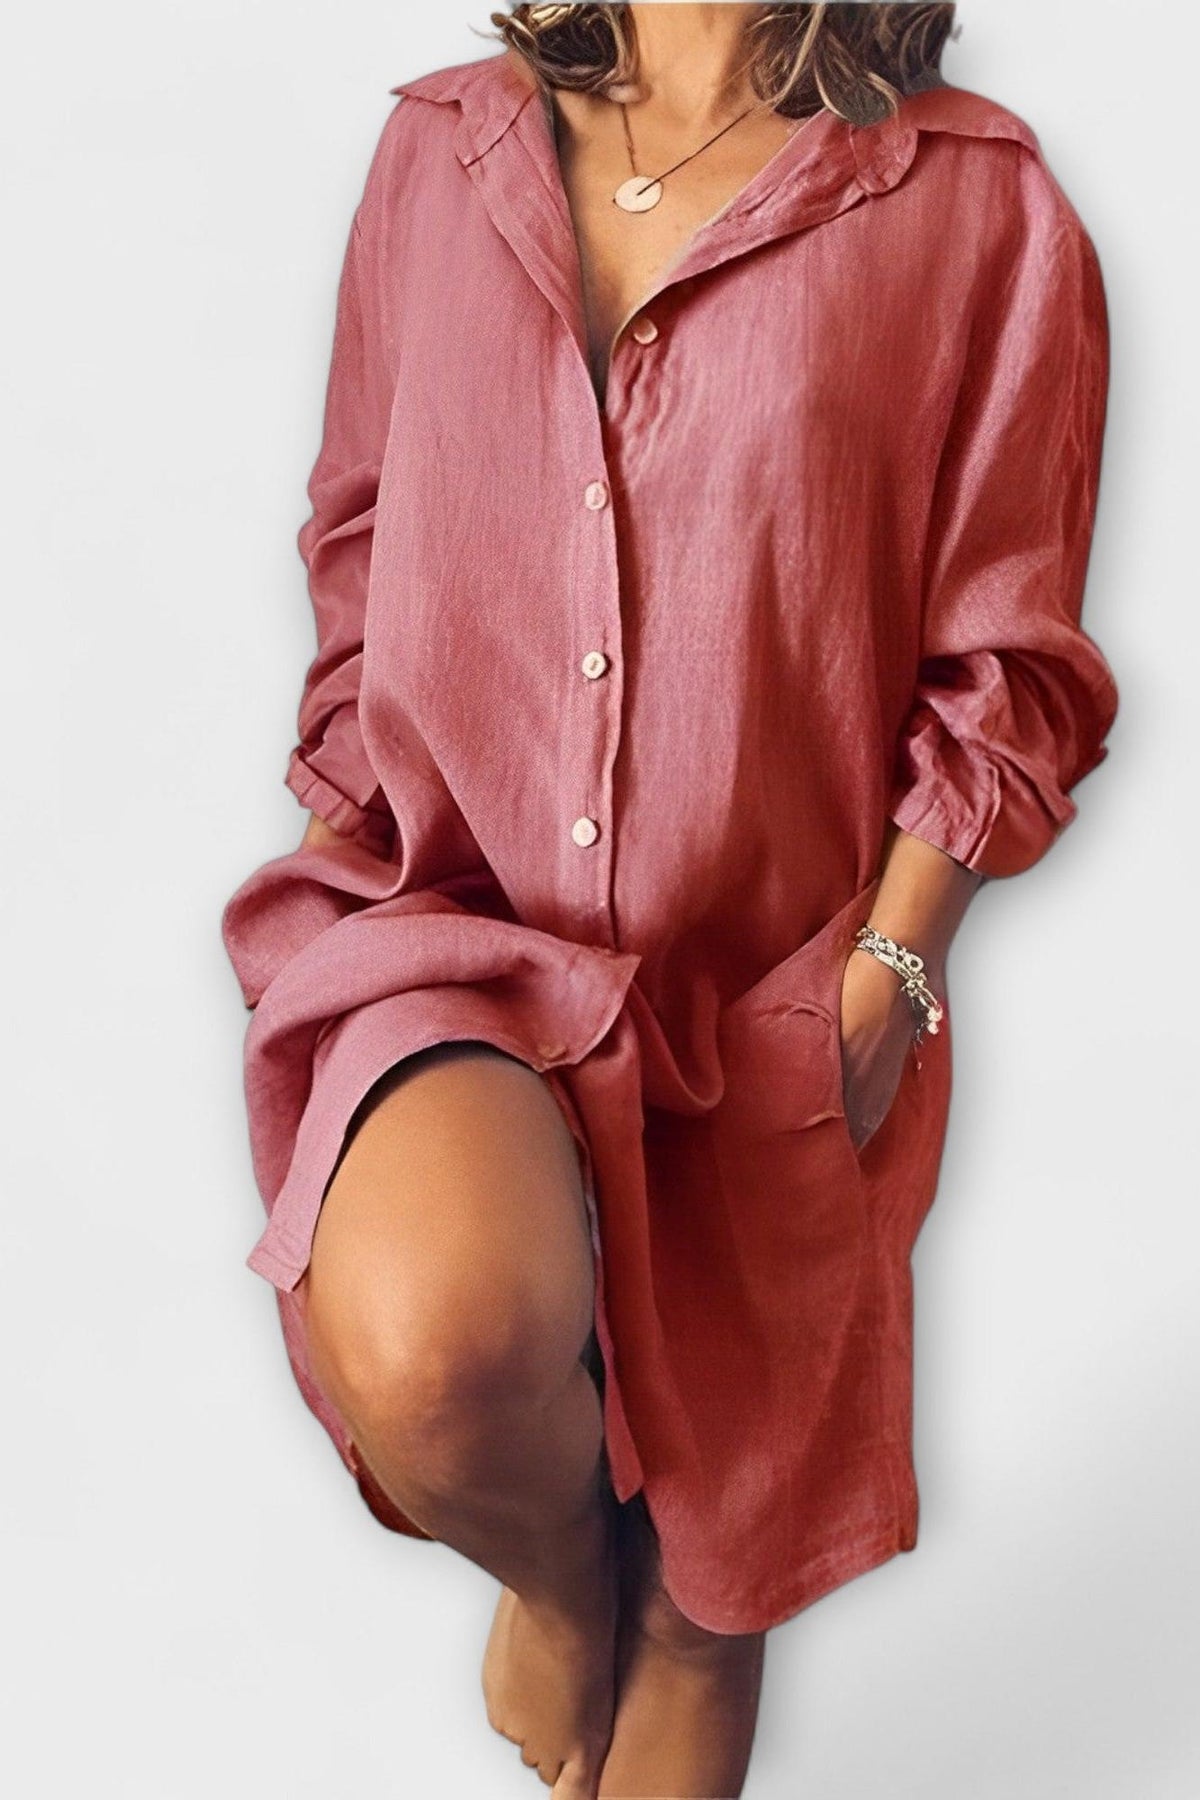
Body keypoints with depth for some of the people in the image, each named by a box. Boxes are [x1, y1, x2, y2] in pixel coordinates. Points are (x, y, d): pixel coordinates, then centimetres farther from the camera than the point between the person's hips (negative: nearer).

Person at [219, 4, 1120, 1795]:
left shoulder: (980, 210, -2)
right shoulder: (439, 148, 8)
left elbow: (1004, 675, -1)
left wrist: (880, 989, -9)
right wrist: (360, 845, 4)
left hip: (771, 993, 0)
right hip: (454, 932, 1)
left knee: (705, 1600, 8)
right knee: (434, 1346, -30)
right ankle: (558, 1573, 8)